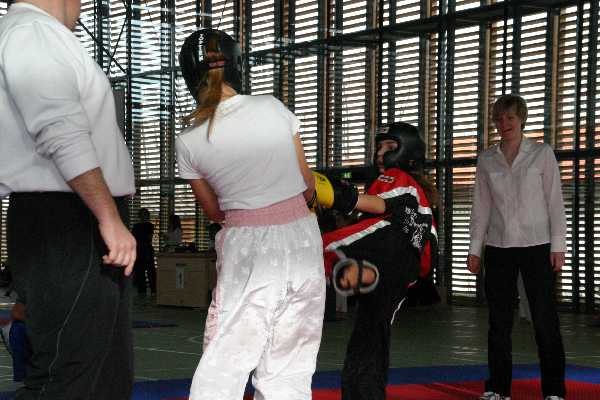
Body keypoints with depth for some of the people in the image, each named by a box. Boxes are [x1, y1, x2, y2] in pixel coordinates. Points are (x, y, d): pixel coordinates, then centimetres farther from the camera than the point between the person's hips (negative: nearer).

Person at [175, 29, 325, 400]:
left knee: (222, 367, 5)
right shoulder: (273, 108, -4)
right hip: (301, 237, 2)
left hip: (247, 250, -2)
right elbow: (308, 184, 5)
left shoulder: (189, 142, -5)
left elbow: (215, 211, 9)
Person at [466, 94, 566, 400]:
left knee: (545, 320, -3)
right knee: (499, 322, 7)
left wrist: (558, 245, -7)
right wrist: (474, 248, 5)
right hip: (498, 248, 3)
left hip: (536, 246, -3)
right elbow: (481, 207, 9)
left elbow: (555, 201, -1)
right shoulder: (486, 160, 7)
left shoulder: (541, 154, 1)